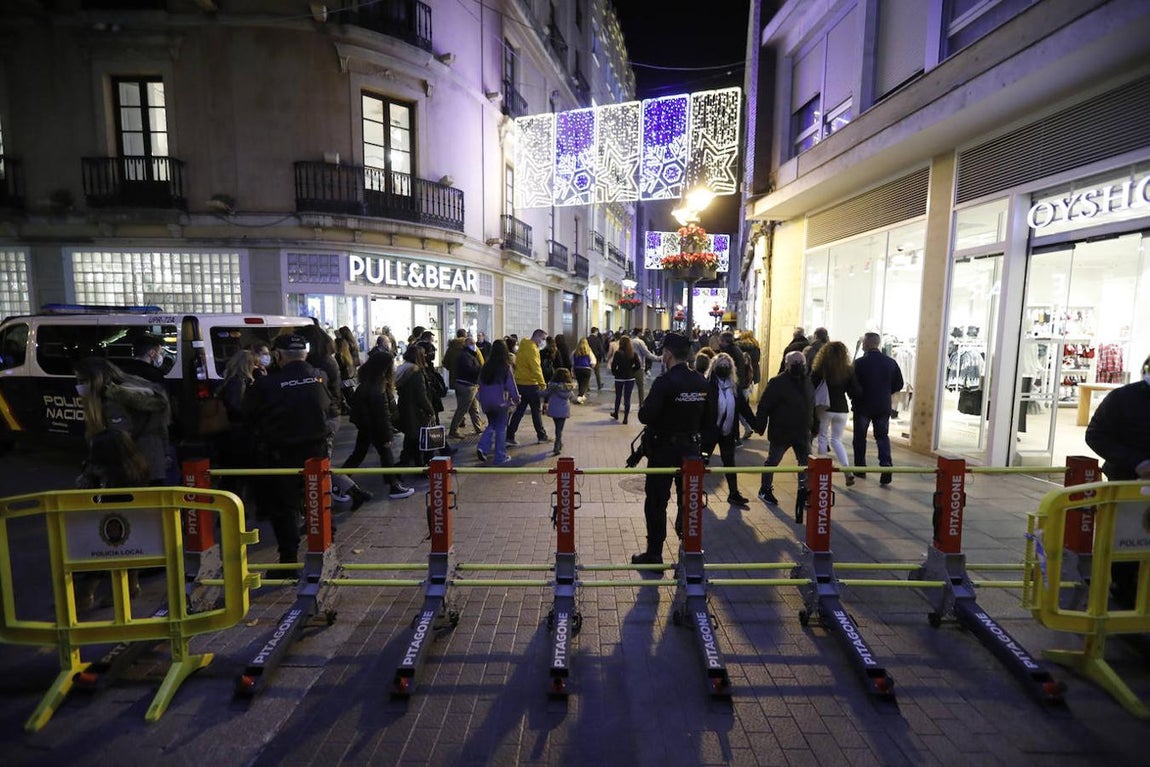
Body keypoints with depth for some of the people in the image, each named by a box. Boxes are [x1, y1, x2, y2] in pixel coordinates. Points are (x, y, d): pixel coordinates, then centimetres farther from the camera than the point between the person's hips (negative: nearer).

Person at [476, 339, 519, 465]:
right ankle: (500, 456, 11)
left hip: (486, 402, 4)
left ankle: (482, 448, 0)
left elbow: (480, 383, 9)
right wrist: (516, 399, 4)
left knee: (491, 425, 20)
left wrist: (481, 398, 20)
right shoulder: (506, 367, -13)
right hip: (500, 402, -4)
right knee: (501, 428, 7)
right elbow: (511, 385, -10)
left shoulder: (486, 366, 1)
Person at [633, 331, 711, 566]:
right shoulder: (702, 382, 1)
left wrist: (644, 405, -2)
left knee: (656, 503, 7)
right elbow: (708, 418, 7)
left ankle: (654, 554, 17)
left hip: (664, 450, -6)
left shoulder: (664, 382, -19)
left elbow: (645, 416, -22)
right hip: (691, 448, 6)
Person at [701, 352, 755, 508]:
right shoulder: (707, 384, -17)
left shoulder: (735, 385, -1)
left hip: (728, 431, 5)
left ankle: (734, 494, 27)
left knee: (730, 462, 15)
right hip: (710, 430, -5)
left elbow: (744, 406, 3)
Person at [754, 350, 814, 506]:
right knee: (772, 461, 8)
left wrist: (813, 427, 16)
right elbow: (764, 406, -16)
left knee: (806, 462, 10)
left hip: (802, 433, 6)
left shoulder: (808, 383, 6)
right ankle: (765, 490, 23)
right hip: (780, 433, -6)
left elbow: (811, 407, 16)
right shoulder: (777, 383, -16)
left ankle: (803, 490, 25)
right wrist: (760, 426, -17)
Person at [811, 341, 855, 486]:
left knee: (823, 438, 13)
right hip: (841, 409, 3)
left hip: (824, 408, -3)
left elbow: (812, 388, -9)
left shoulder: (820, 370, -10)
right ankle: (848, 471, 0)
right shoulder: (848, 371, -2)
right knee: (836, 440, 14)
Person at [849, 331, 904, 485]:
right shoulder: (891, 362, -1)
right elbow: (898, 385, 4)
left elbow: (853, 386, -16)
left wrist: (854, 397, 4)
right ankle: (886, 465, -5)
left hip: (862, 406, -3)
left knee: (860, 437, 11)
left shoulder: (859, 363, -15)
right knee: (883, 436, 12)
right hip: (883, 407, 3)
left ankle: (860, 469, 16)